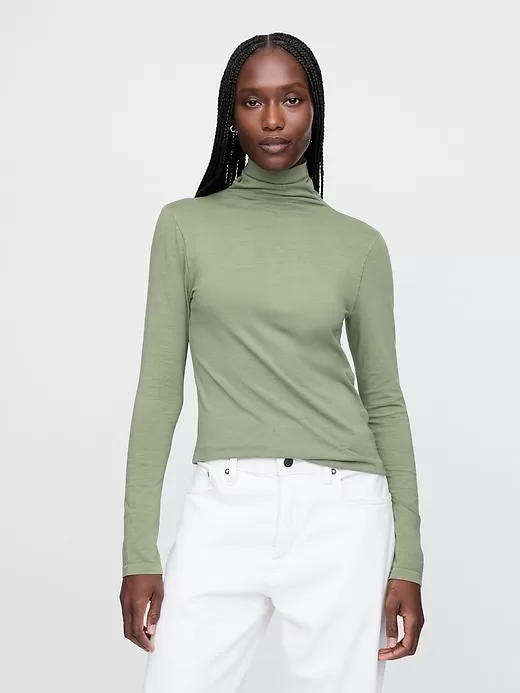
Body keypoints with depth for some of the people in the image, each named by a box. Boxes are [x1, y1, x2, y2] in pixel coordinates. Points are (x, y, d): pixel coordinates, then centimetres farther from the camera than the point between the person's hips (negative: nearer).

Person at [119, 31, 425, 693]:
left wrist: (407, 560, 4)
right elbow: (159, 389, 5)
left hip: (341, 512, 0)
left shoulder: (359, 244, 8)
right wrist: (139, 552, 0)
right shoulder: (186, 226, 7)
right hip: (225, 509, 0)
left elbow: (383, 401, 10)